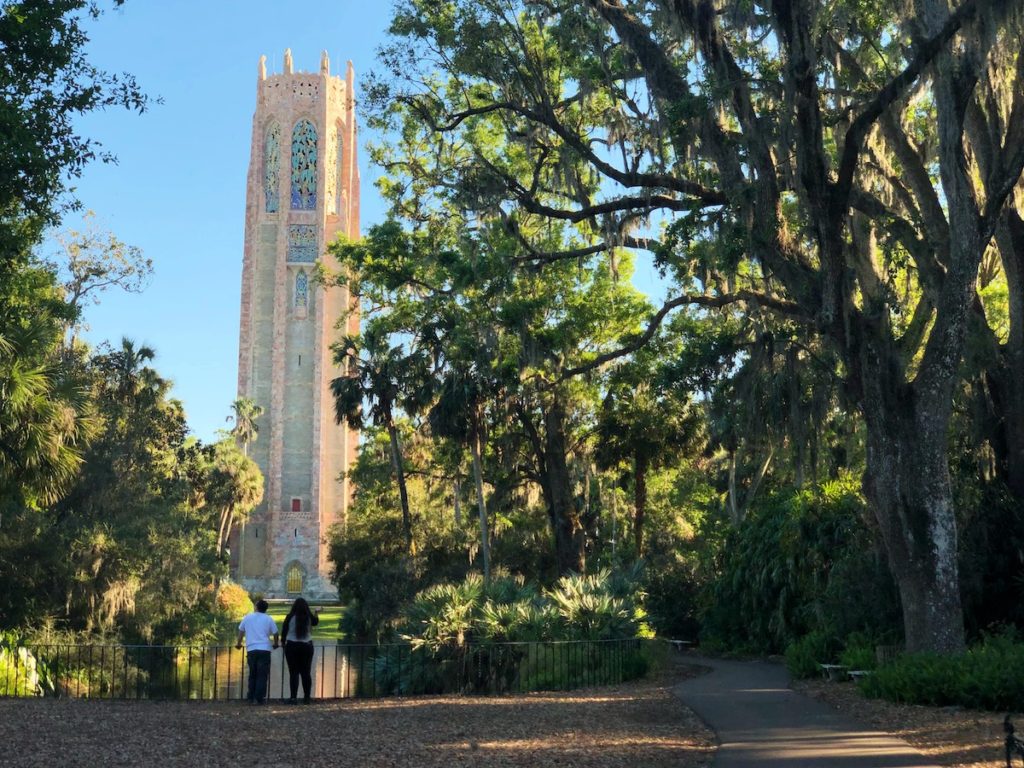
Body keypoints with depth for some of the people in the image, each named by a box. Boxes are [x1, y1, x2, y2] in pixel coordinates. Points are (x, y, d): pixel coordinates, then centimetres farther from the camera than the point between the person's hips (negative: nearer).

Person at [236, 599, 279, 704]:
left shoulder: (248, 617, 9)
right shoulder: (268, 619, 5)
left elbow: (241, 631, 18)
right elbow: (275, 633, 8)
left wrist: (238, 643, 34)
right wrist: (275, 644, 27)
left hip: (251, 650, 2)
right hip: (264, 649, -2)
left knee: (252, 675, 13)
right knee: (262, 675, 1)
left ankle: (251, 698, 12)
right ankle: (259, 698, -6)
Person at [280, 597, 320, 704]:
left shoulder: (290, 617, -8)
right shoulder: (309, 617, 0)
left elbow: (283, 631, -2)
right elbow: (315, 622, 23)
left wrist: (283, 642, 16)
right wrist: (316, 614, 44)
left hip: (292, 646, -2)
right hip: (307, 646, 2)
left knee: (293, 673, -1)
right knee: (306, 672, 8)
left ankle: (293, 697, -5)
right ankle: (307, 697, 8)